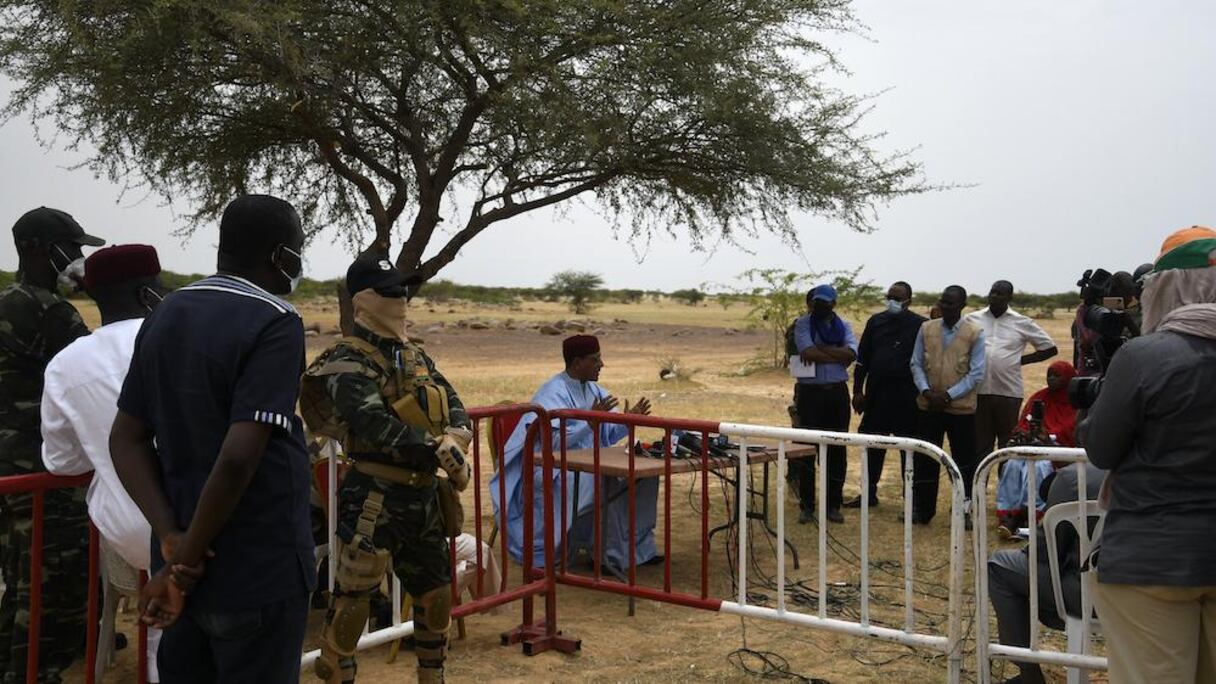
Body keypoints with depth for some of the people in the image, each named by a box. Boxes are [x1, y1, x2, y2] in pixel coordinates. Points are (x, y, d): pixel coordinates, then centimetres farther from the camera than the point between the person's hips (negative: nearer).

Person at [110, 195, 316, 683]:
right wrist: (188, 560, -14)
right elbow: (238, 459, -25)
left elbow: (126, 440, 6)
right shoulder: (275, 324, -16)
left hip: (181, 568, 7)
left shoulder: (165, 317, 8)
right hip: (258, 577, -7)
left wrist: (172, 540, -5)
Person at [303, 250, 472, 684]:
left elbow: (453, 405, 7)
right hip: (375, 499, -8)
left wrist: (455, 437, -16)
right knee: (354, 597, -1)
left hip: (424, 496, 8)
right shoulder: (347, 363, -12)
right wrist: (439, 454, -20)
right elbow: (377, 426, -24)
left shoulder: (414, 355, 14)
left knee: (437, 594, 17)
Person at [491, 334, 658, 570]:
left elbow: (606, 435, 12)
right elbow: (554, 440, -26)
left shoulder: (592, 389, 10)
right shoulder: (554, 393, -15)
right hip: (554, 473, -9)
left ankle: (638, 548, 3)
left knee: (644, 475, -3)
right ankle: (606, 555, -16)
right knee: (608, 484, -32)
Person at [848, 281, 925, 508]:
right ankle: (869, 493, 22)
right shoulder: (876, 322, 9)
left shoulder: (920, 325, -4)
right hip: (876, 393, 4)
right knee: (873, 445, 10)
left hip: (906, 397, -4)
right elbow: (862, 357, 10)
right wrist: (858, 390, 6)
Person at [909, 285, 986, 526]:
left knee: (964, 461, 7)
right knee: (924, 459, 8)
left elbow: (976, 372, -7)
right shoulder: (926, 329, 3)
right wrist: (926, 391, -10)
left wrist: (949, 395, -14)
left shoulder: (975, 333, -5)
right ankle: (921, 510, 19)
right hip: (928, 407, 2)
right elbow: (916, 364, 6)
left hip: (961, 408, -2)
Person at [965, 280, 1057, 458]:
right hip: (978, 391, 1)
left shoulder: (1023, 323, 4)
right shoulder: (972, 320, 6)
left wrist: (1022, 360, 2)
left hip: (1009, 392, -1)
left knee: (1008, 445, 6)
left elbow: (1050, 349, 10)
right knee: (980, 443, 6)